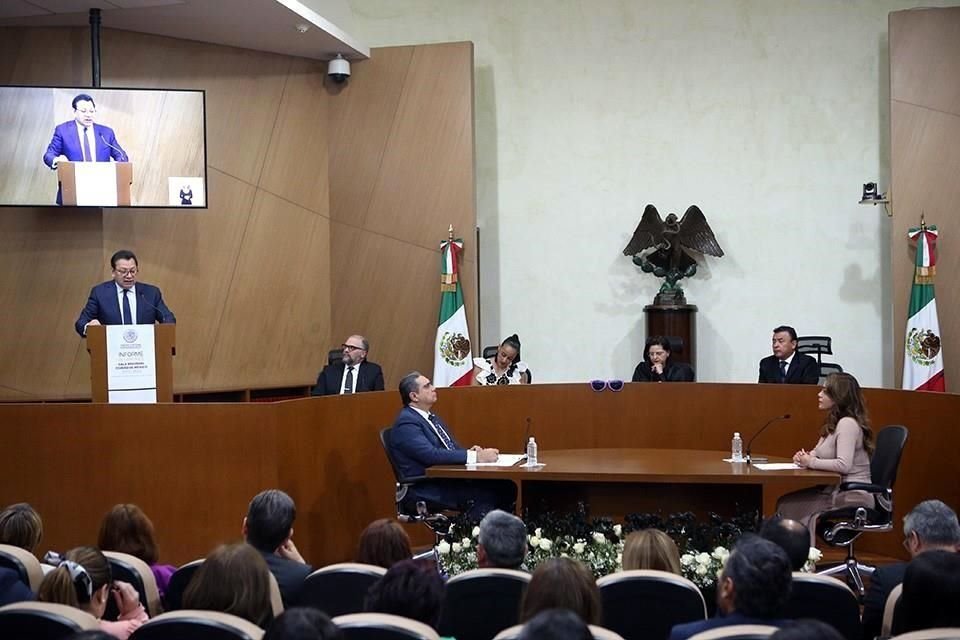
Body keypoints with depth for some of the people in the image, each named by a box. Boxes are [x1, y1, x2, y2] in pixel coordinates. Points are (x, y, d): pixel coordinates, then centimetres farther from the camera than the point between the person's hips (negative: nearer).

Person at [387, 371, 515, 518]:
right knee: (484, 495, -29)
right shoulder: (406, 423, -10)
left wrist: (469, 452, -1)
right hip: (427, 491, -9)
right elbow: (431, 455, -22)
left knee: (506, 488, -13)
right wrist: (475, 456, -22)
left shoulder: (430, 417, 20)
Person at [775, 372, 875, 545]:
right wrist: (805, 457, -4)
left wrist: (811, 462, -16)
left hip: (852, 498, -9)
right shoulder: (834, 423, 15)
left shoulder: (848, 423, -17)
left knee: (790, 507, -15)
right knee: (784, 503, -4)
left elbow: (843, 465, -28)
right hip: (835, 490, 9)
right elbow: (818, 453, 20)